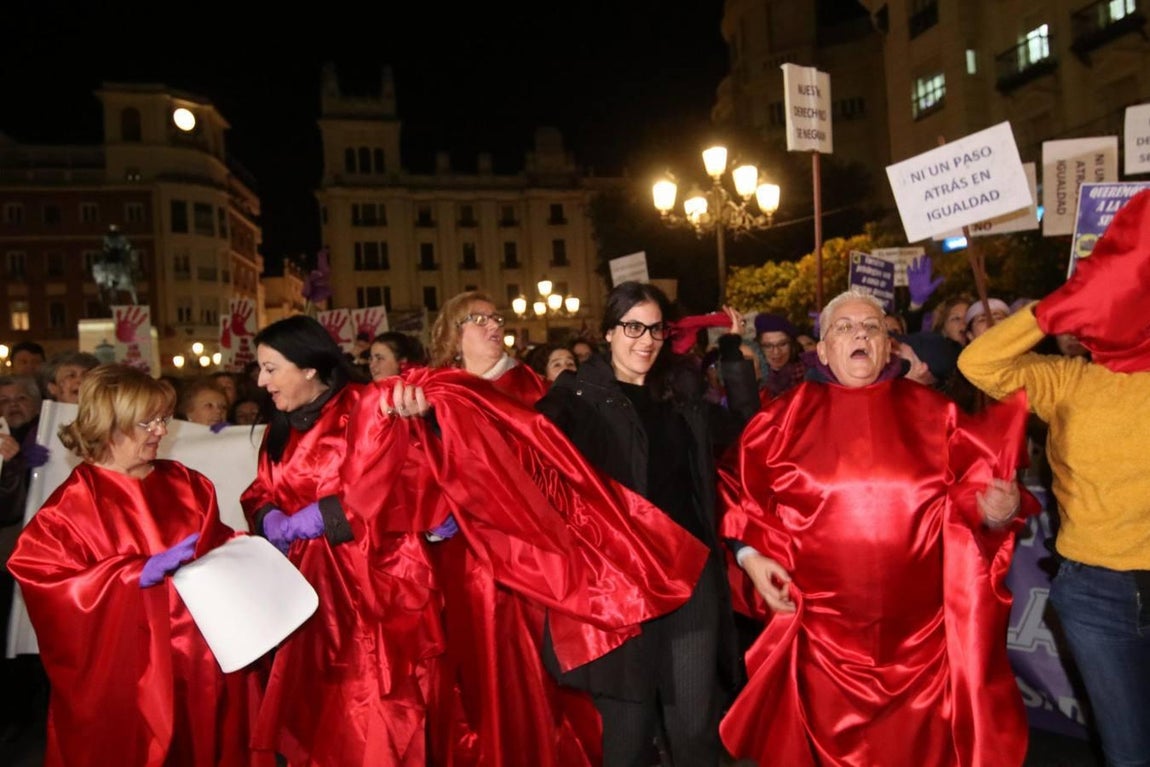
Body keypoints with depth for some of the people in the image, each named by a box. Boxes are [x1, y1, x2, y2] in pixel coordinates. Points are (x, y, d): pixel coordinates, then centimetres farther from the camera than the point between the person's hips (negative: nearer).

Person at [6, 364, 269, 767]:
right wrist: (141, 572, -25)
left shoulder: (186, 484, 7)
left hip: (202, 655, 5)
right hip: (127, 670, -4)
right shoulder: (74, 503, -9)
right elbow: (36, 570, -19)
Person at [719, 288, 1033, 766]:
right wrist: (749, 554, -10)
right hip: (821, 632, -1)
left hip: (920, 632, 1)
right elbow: (743, 491, 2)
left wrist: (999, 511, -17)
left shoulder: (933, 413, 4)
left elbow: (975, 491, 3)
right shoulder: (789, 416, 1)